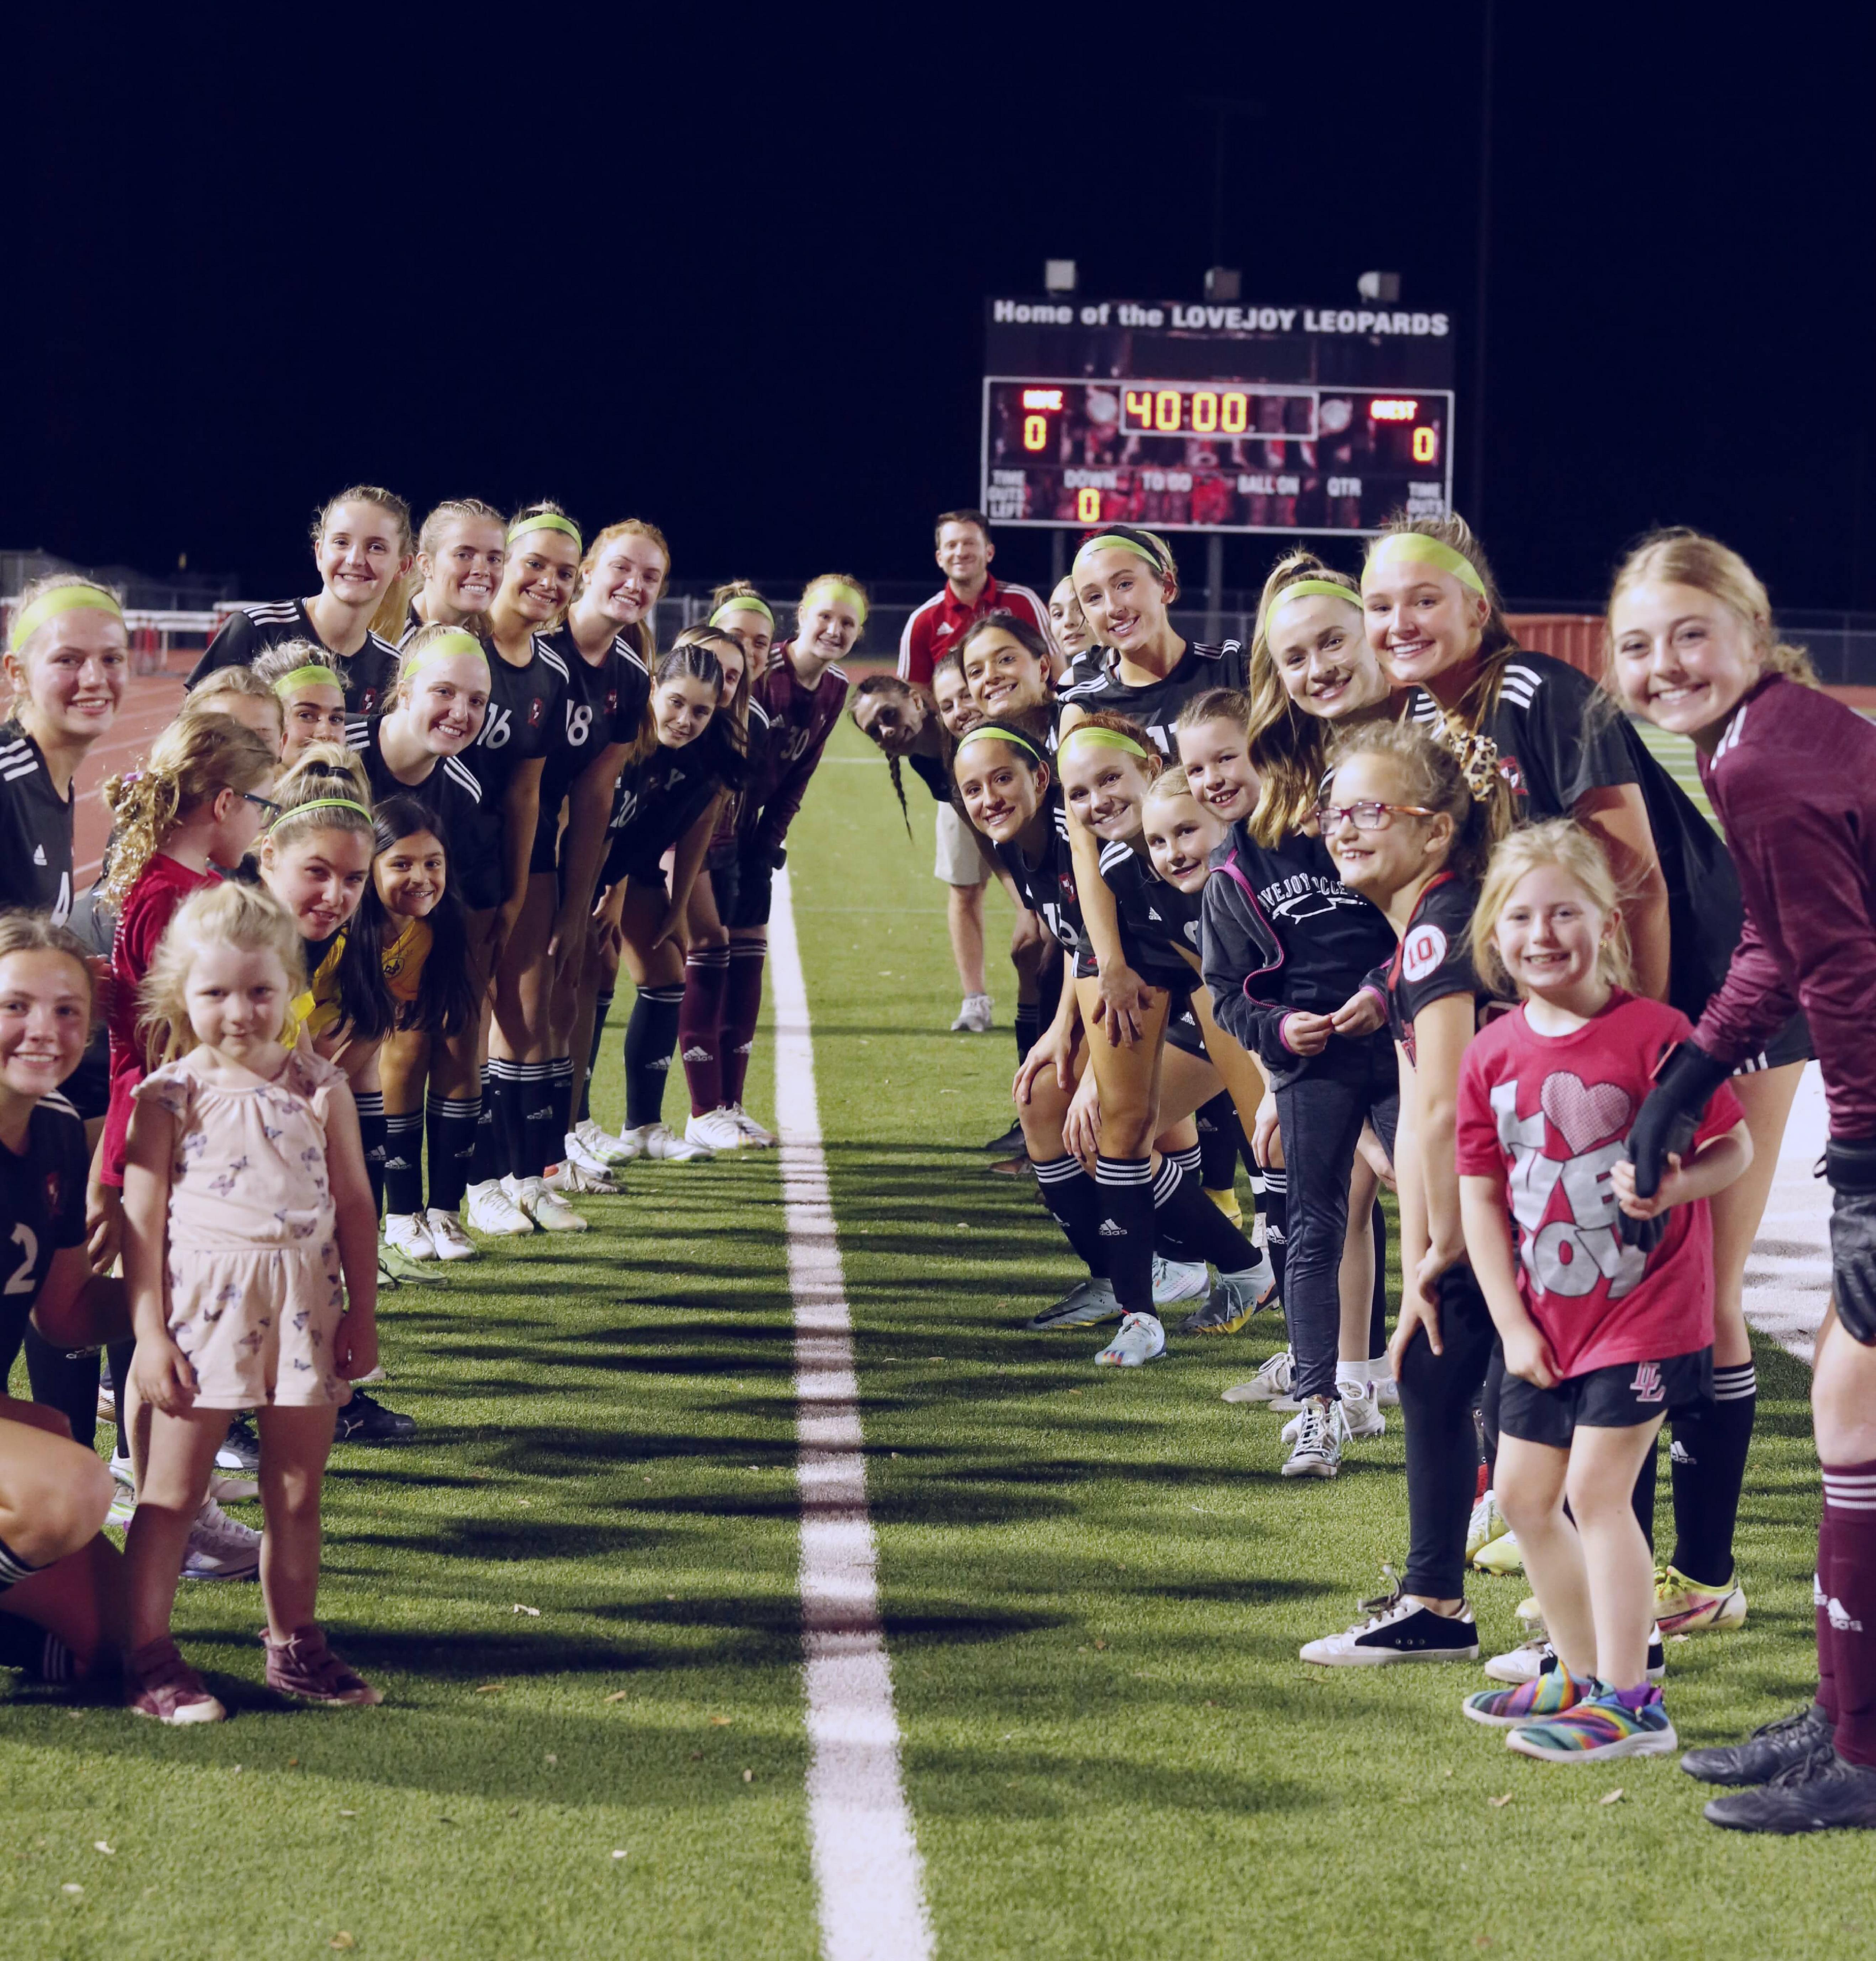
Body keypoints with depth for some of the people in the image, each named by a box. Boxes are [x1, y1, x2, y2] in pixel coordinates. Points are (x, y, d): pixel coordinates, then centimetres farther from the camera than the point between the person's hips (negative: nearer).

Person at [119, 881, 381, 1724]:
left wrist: (362, 1312, 7)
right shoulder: (169, 1096, -4)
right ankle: (148, 1657, 3)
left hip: (304, 1307, 3)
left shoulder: (319, 1087, 4)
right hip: (203, 1302, -3)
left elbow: (354, 1204, 10)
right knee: (173, 1490, 0)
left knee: (297, 1490, 10)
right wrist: (149, 1332, -9)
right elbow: (142, 1218, -4)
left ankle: (295, 1648, 21)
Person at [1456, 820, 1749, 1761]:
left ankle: (1629, 1704, -4)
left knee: (1595, 1487, -11)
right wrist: (1513, 1323, -1)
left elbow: (1735, 1147, -10)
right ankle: (1582, 1673, 30)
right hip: (1545, 1319, 7)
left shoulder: (1653, 1033, -15)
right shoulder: (1493, 1055, 1)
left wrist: (1669, 1187, -30)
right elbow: (1480, 1196, 4)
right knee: (1522, 1492, 13)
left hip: (1644, 1309, -7)